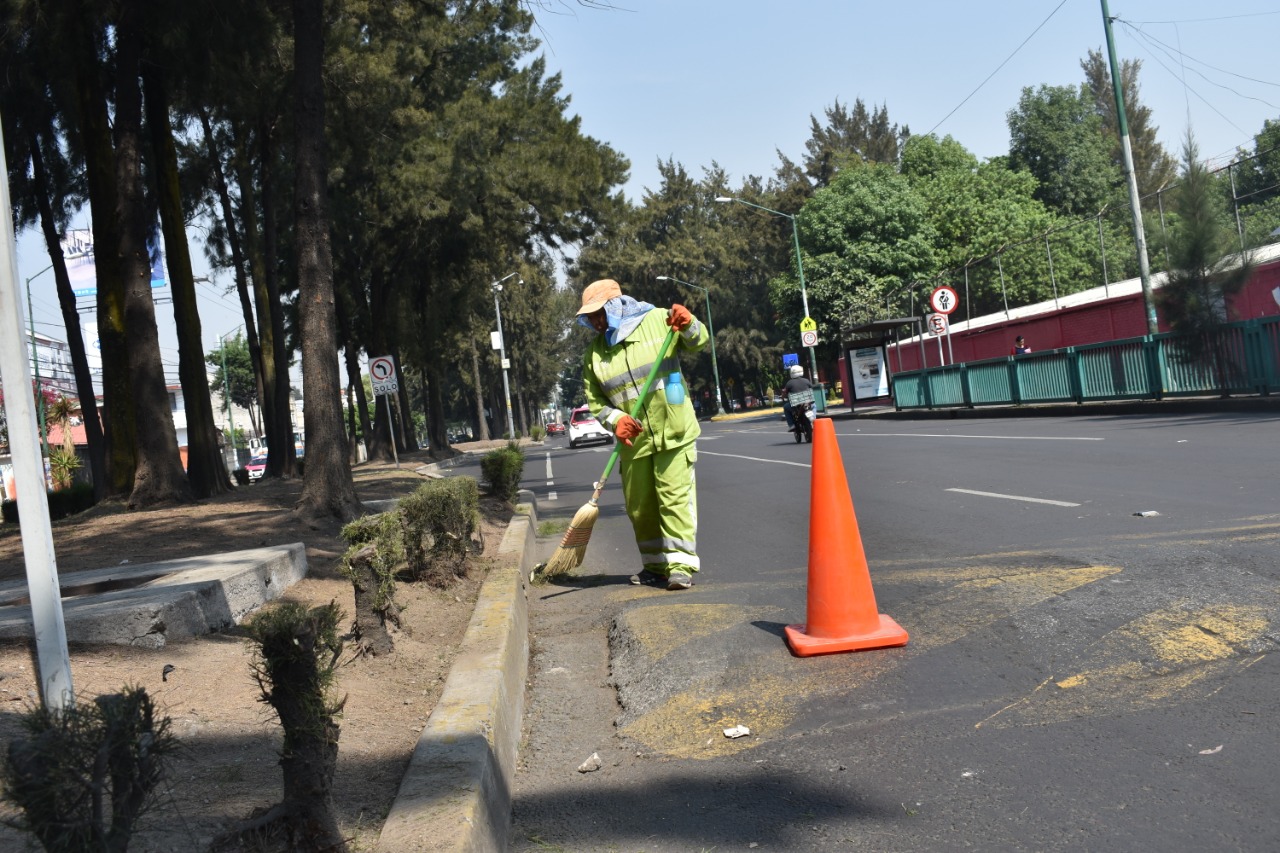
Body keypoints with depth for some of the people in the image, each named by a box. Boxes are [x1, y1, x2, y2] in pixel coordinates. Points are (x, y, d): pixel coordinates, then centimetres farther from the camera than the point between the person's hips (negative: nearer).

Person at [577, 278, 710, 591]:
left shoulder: (656, 320, -2)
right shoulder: (594, 354, 5)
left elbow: (699, 342, 6)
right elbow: (595, 401, 5)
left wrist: (687, 325, -16)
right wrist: (615, 420, -15)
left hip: (674, 432, -4)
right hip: (633, 442, 4)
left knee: (675, 496, -9)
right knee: (640, 506, 9)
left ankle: (681, 566, -6)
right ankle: (655, 565, 24)